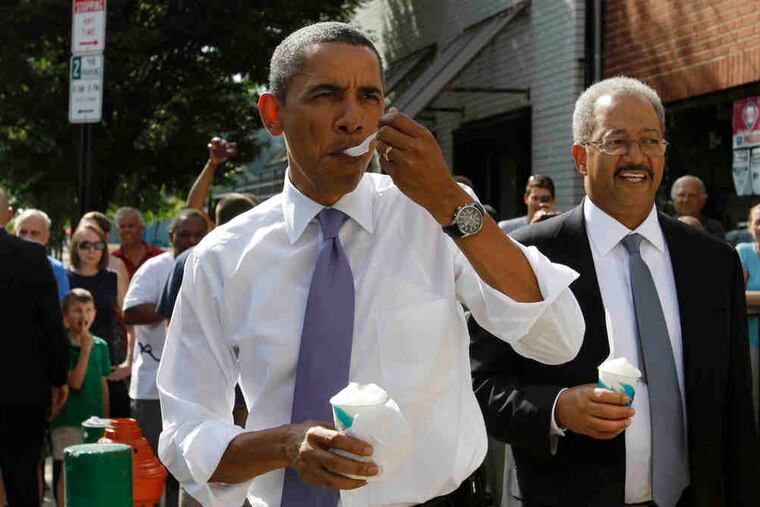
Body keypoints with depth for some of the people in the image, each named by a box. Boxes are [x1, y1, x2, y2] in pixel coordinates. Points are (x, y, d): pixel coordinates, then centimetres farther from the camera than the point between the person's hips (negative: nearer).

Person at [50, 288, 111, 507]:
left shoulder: (100, 345, 5)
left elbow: (103, 384, 10)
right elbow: (75, 382, -17)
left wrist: (105, 419, 10)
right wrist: (85, 349, -20)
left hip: (94, 418, 4)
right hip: (68, 421, -4)